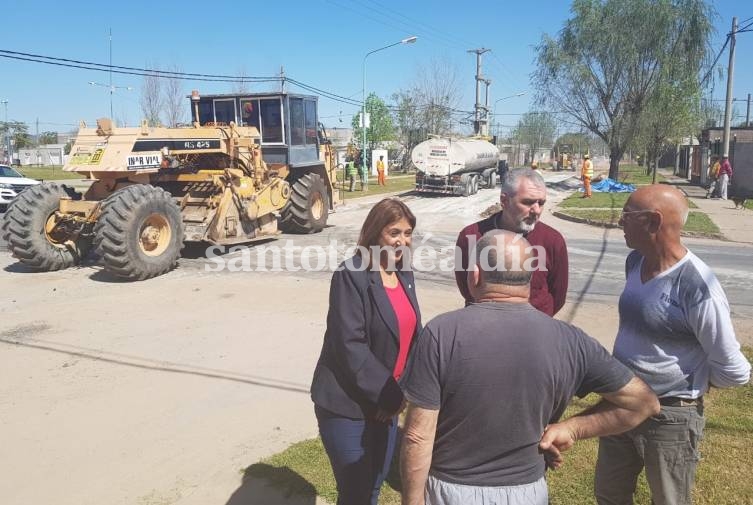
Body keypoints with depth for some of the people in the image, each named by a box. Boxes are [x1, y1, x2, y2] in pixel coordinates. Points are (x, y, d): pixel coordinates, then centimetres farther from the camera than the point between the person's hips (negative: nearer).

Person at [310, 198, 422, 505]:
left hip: (387, 402, 7)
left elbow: (413, 332, 10)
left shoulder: (404, 273, 6)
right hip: (347, 404, -7)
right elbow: (350, 345, -22)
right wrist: (390, 395, -18)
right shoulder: (351, 275, -17)